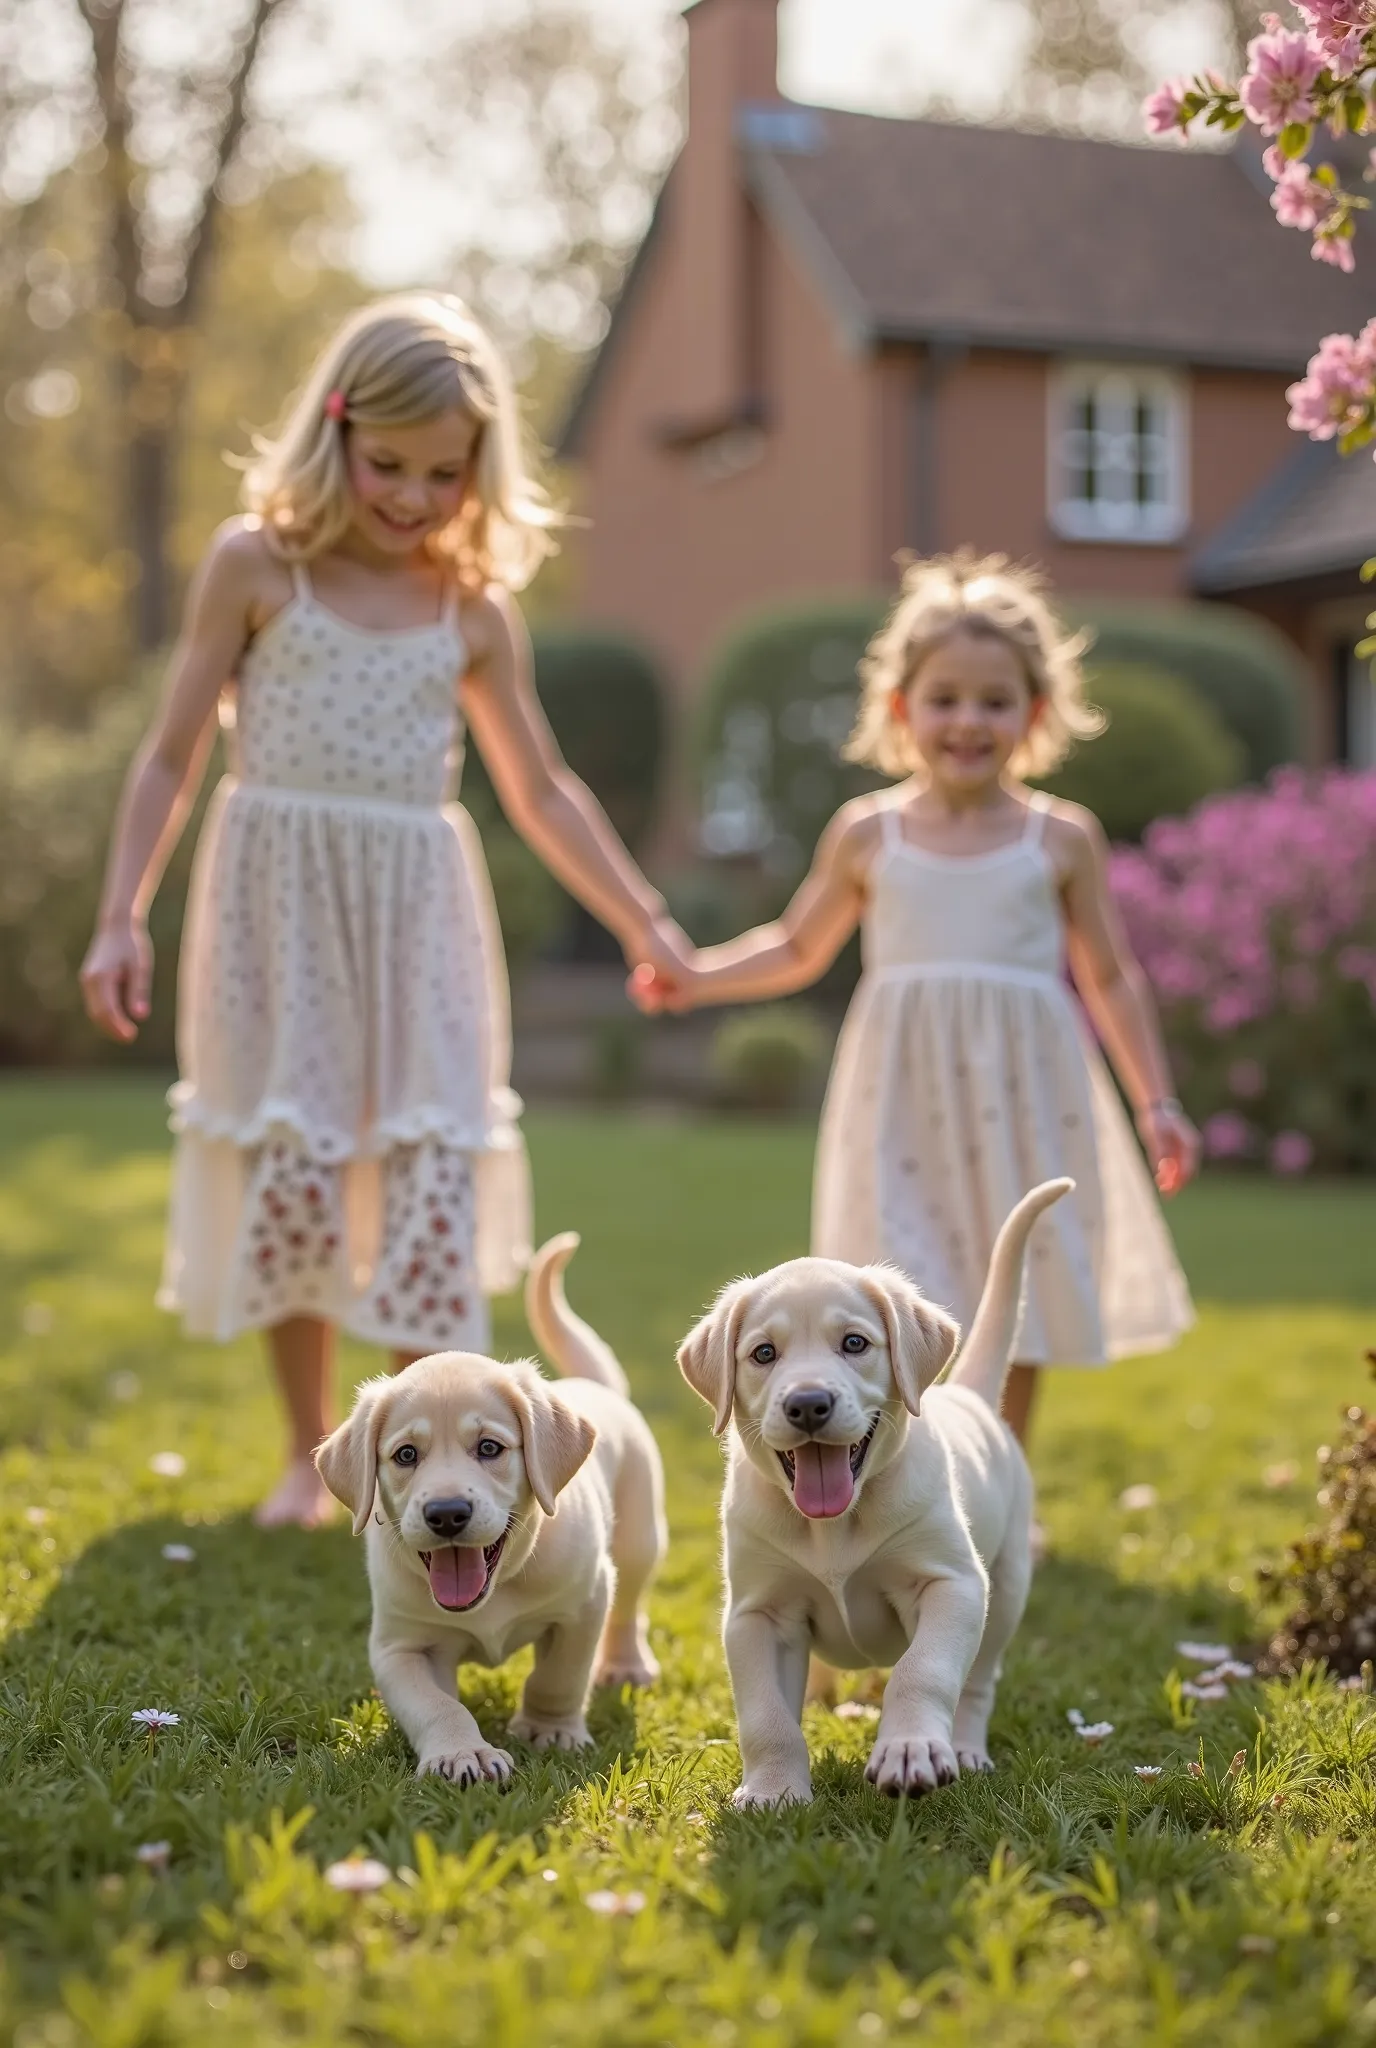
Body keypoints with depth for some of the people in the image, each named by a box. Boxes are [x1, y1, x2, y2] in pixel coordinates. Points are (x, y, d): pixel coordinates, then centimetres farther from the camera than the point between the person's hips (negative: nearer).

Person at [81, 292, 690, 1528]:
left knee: (436, 1174, -5)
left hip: (419, 920, 2)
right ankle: (308, 1456, 16)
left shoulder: (475, 611, 7)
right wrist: (122, 918, -5)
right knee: (290, 1173, -2)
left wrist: (642, 920, 13)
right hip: (281, 912, -2)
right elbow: (174, 756, 2)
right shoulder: (256, 566, -1)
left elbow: (541, 791, 16)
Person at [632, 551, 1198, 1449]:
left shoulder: (1062, 838, 3)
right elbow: (797, 949, 18)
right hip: (906, 1105, 0)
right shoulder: (868, 834, 5)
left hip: (1023, 1102, 0)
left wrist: (1156, 1102, 5)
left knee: (1014, 1331, 7)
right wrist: (695, 977, 6)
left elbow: (1112, 978, 9)